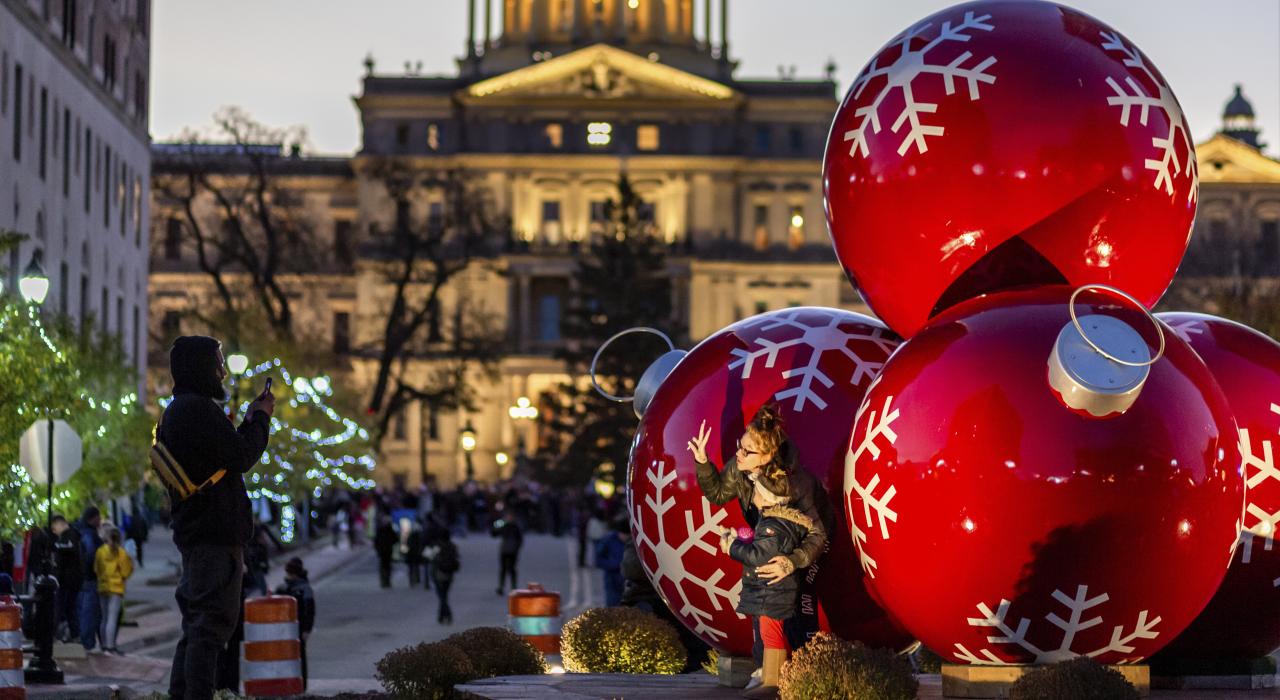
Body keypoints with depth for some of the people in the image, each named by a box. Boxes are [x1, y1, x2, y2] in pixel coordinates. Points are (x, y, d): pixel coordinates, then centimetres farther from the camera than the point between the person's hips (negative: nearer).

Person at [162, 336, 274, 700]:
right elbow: (241, 457, -16)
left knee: (196, 626, 14)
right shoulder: (199, 408, -14)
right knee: (212, 625, -11)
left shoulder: (175, 411, 19)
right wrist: (260, 418, -1)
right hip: (215, 536, -10)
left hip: (192, 533, 10)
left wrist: (250, 419, 15)